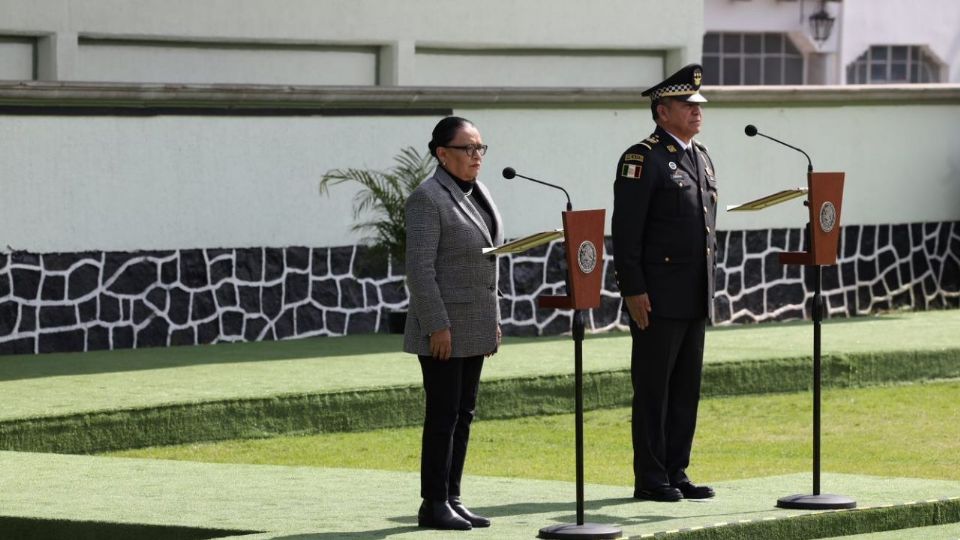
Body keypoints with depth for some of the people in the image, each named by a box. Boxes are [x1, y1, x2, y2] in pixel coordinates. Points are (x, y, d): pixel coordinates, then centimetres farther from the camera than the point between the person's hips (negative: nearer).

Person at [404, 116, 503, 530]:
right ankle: (433, 505, -1)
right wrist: (437, 326, -21)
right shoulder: (428, 199, -13)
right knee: (443, 415, -6)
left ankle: (452, 499, 14)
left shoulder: (479, 194, 13)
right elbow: (419, 268, -18)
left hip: (474, 327, 8)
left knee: (463, 414, 9)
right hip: (444, 328, -8)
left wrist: (494, 319, 16)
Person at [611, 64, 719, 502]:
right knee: (653, 389, -2)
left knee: (687, 388, 10)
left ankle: (677, 473, 15)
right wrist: (633, 290, -18)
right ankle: (650, 479, 1)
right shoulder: (642, 160, -9)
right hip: (658, 298, -8)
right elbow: (625, 232, -14)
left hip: (696, 298, 8)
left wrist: (708, 284, 18)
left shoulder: (701, 158, 16)